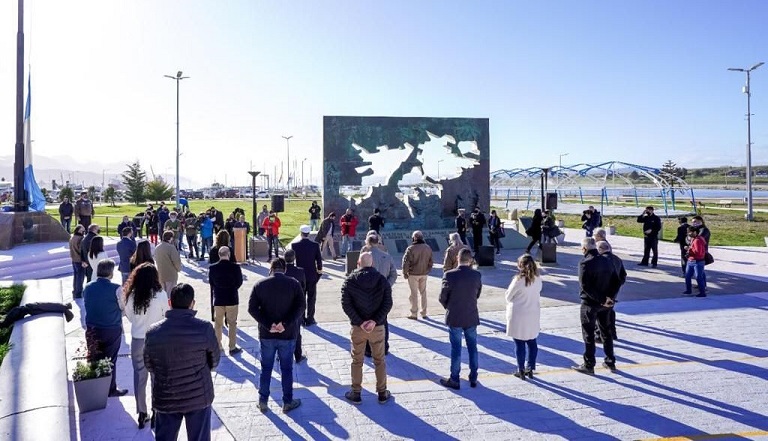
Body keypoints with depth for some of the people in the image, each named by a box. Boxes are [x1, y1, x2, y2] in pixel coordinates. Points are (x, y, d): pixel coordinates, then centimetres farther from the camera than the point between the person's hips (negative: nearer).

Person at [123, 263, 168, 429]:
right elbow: (166, 316, -6)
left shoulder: (132, 295, -9)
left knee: (139, 376, 13)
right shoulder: (161, 295, -16)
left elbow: (129, 317, 3)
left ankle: (142, 413, 20)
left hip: (137, 340, 2)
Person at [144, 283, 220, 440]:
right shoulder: (204, 328, -17)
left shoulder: (153, 332, -11)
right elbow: (215, 360, -2)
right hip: (199, 396, -1)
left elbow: (148, 365, 4)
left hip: (165, 398, 2)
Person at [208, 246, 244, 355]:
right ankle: (232, 348, 12)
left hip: (218, 299, 2)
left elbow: (211, 283, 0)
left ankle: (217, 346, 23)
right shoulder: (235, 267, -15)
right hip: (232, 299, -2)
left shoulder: (212, 268, -10)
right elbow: (239, 282, -6)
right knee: (232, 323, 9)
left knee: (217, 323, 16)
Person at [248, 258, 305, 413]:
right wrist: (286, 324, -18)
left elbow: (252, 308, -8)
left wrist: (268, 325, -13)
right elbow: (301, 306, -15)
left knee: (266, 368, 15)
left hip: (266, 335, 1)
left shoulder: (260, 284, -2)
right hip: (288, 335, -1)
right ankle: (288, 402, 20)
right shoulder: (293, 283, -6)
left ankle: (263, 401, 23)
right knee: (286, 369, 11)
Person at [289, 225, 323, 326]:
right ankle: (309, 319, 10)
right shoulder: (315, 245, -9)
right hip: (312, 275, -1)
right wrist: (319, 270, 10)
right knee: (311, 297, 8)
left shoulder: (294, 245, -8)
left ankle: (301, 318, 15)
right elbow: (319, 259, -6)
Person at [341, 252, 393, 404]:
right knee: (379, 361, 14)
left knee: (357, 361, 14)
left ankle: (356, 393, 22)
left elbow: (346, 304, -12)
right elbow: (388, 303, -10)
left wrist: (360, 322, -13)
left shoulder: (349, 281, -7)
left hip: (357, 327, 0)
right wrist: (375, 321, -14)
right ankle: (382, 393, 22)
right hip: (378, 327, 1)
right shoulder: (382, 280, -4)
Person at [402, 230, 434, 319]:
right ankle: (424, 313, 20)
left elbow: (406, 262, -15)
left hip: (413, 274, -4)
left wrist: (405, 273, -4)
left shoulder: (411, 248, -14)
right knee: (423, 293, 14)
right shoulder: (428, 248, 3)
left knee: (414, 293, 3)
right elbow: (430, 262, 9)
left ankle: (413, 314, 7)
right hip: (424, 274, 5)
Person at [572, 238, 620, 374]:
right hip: (604, 305, 6)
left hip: (589, 303, -6)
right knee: (606, 332, 19)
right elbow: (616, 282, 5)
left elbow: (585, 285, -24)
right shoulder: (607, 261, 4)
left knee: (588, 334, 4)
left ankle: (589, 365, 10)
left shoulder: (585, 263, -17)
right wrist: (608, 297, -1)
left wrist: (602, 299, -18)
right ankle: (610, 362, 28)